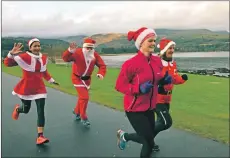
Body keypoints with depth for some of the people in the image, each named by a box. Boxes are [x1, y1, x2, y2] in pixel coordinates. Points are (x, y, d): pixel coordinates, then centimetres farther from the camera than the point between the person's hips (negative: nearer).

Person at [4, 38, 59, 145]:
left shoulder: (44, 58, 2)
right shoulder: (24, 57, -16)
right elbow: (7, 63, -19)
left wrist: (51, 80, 22)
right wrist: (12, 54, -35)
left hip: (39, 88, 3)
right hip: (26, 88, -3)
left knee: (41, 111, -7)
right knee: (26, 110, 15)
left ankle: (40, 137, -4)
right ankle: (17, 109, 55)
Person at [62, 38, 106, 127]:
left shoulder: (95, 55, -9)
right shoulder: (77, 53, -24)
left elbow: (102, 65, -9)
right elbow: (66, 58, -35)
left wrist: (101, 73, -29)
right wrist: (70, 51, -55)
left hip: (87, 78, 6)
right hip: (77, 78, -6)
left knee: (82, 96, 19)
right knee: (84, 97, -11)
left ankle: (77, 111, 46)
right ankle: (83, 117, 8)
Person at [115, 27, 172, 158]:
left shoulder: (157, 61, 0)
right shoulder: (131, 63, -20)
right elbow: (119, 85, -17)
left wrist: (165, 80, -5)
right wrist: (139, 88, -29)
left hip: (150, 108, 7)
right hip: (135, 109, -7)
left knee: (147, 138, 19)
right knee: (149, 143, 0)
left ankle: (124, 135, 45)